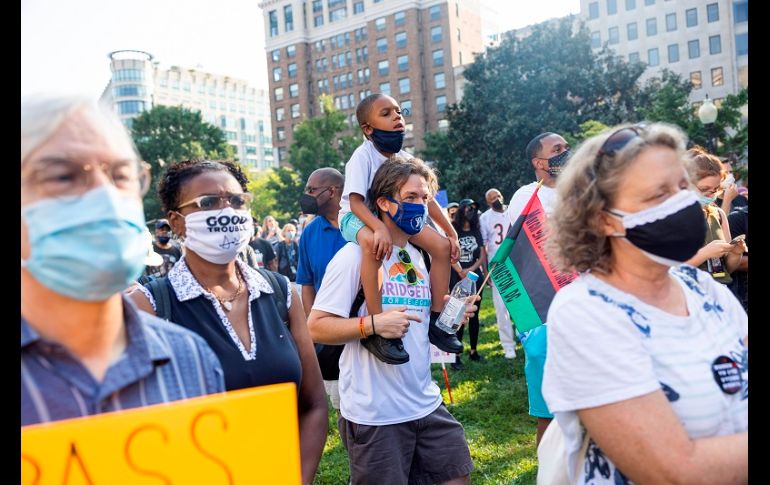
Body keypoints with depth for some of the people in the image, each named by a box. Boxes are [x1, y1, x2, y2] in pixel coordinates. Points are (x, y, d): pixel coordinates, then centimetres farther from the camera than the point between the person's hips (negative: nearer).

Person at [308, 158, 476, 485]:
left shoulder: (420, 256, 10)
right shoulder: (356, 255, -12)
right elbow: (316, 327, -16)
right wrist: (373, 323, -28)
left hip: (426, 404, 7)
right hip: (375, 414, -7)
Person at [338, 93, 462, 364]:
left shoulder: (405, 158, -1)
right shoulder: (363, 155, -21)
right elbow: (355, 201, -30)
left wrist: (452, 234, -1)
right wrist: (379, 228, -47)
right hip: (357, 217, -7)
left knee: (442, 246, -7)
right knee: (373, 244, -43)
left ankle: (436, 320, 2)